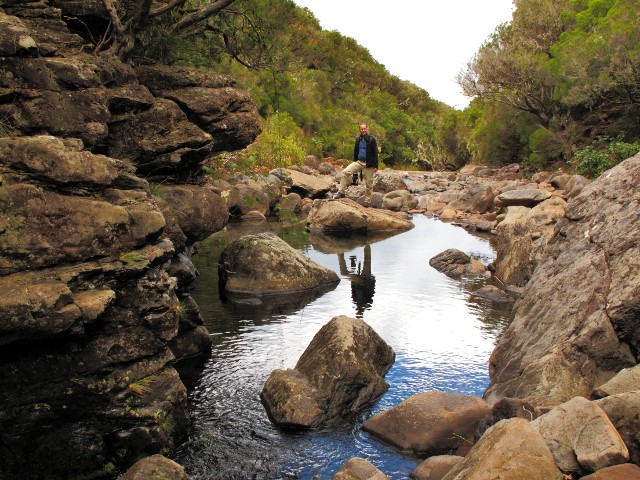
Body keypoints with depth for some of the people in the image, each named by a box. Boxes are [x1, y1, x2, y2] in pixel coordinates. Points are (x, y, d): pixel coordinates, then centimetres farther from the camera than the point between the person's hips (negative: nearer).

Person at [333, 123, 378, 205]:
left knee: (368, 183, 2)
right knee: (345, 172, -15)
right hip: (358, 162, 4)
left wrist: (375, 166, -13)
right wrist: (355, 162, 21)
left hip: (368, 164, -4)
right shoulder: (358, 139, 9)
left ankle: (367, 201, 15)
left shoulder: (371, 140, -5)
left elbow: (375, 153, -7)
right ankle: (341, 192, -11)